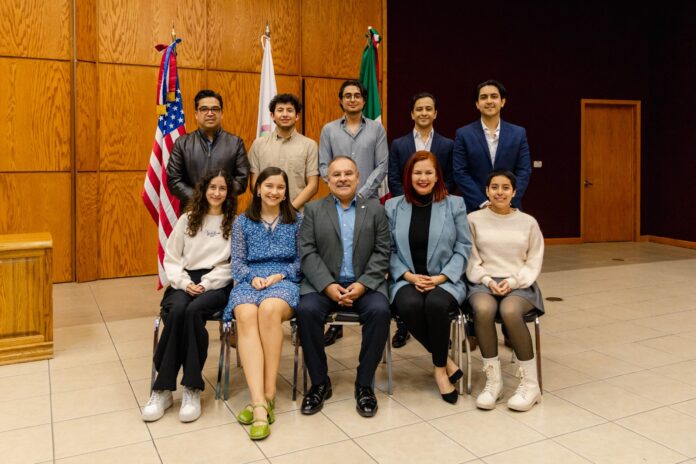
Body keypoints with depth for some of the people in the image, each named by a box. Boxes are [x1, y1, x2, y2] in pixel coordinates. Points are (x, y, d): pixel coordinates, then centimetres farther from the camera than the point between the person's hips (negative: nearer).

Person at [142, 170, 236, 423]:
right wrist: (185, 282, -7)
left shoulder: (235, 223, 9)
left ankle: (192, 389, -26)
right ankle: (162, 389, -24)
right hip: (185, 281, 2)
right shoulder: (187, 219, 17)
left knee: (193, 311, -34)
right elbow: (171, 259, 11)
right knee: (176, 311, -32)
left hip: (217, 284, -2)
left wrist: (205, 284, -12)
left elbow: (233, 265, -1)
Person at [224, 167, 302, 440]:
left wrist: (280, 275, -8)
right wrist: (252, 277, -10)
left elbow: (302, 259, 9)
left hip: (284, 281, -1)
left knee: (269, 310, -38)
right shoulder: (242, 222, 17)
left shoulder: (296, 220, 14)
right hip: (249, 281, 1)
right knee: (246, 317, -35)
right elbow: (237, 261, 10)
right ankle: (260, 403, -42)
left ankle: (268, 394, -28)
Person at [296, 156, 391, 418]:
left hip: (364, 284, 0)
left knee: (380, 311, -29)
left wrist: (362, 284, -12)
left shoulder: (375, 209, 12)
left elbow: (382, 252, 4)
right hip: (324, 283, 0)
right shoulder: (313, 209, 12)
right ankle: (320, 383, -10)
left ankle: (364, 384, -11)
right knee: (306, 310, -29)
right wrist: (329, 286, -14)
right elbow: (307, 252, 1)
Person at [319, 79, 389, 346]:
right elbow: (324, 166, 6)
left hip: (369, 203, 0)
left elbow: (382, 165, 2)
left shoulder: (376, 129, 8)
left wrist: (361, 194, -8)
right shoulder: (329, 130, 10)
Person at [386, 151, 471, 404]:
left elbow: (463, 248, 3)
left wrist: (441, 277, -10)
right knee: (410, 305, -33)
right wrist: (410, 276, -11)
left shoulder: (455, 204, 6)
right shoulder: (392, 206, 8)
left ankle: (440, 368, -10)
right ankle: (447, 361, -10)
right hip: (407, 279, 1)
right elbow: (389, 250, 4)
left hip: (445, 280, -1)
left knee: (436, 304, -34)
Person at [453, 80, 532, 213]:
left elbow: (524, 172, 2)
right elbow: (460, 173, -5)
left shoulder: (519, 133, 5)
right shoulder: (463, 134, 0)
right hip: (475, 209, -1)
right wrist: (483, 203, -12)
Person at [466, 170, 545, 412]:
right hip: (484, 283, 0)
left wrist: (512, 281, -8)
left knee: (510, 311, -35)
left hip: (520, 284, 0)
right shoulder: (474, 219, 7)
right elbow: (471, 260, 5)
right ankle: (493, 380, -22)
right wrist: (488, 280, -11)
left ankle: (530, 383, -21)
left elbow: (534, 262, 8)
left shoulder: (528, 222, 10)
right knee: (483, 310, -35)